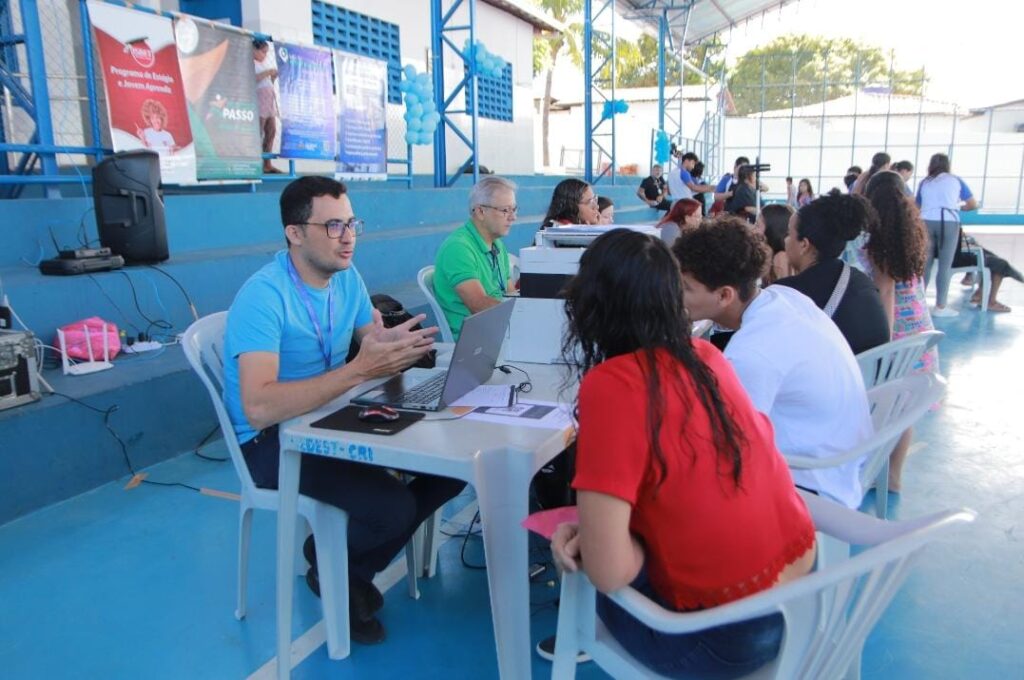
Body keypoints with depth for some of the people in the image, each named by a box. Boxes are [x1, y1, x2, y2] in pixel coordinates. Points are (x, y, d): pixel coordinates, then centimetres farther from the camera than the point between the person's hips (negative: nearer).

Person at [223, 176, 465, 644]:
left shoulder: (347, 277, 1)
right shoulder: (263, 296, -23)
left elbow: (377, 356, 5)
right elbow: (259, 408, -34)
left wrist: (393, 348, -21)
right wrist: (359, 370, -38)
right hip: (274, 439, -7)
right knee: (393, 507, -26)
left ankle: (351, 565, 14)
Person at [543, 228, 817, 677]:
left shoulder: (609, 384, -22)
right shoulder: (706, 356, 0)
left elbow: (609, 570, -25)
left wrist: (589, 538, -3)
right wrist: (592, 527, 8)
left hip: (729, 630, -6)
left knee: (576, 560, 19)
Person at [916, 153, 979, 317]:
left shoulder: (924, 183, 17)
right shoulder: (955, 180, 13)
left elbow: (917, 207, 15)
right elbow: (973, 204, 16)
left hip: (927, 222, 2)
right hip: (949, 223, -2)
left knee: (925, 264, 8)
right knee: (945, 266, 0)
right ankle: (940, 307, 0)